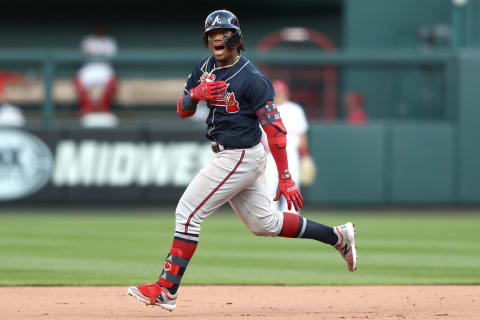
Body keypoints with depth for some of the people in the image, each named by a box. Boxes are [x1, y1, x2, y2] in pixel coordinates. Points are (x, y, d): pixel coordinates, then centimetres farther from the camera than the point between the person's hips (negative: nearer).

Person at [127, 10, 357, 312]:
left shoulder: (252, 79, -18)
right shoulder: (206, 68, 7)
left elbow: (275, 128, -19)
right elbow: (183, 110, 10)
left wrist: (286, 178, -23)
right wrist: (196, 94, -15)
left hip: (241, 157, -9)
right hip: (227, 157, 9)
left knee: (188, 213, -10)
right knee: (264, 222, 15)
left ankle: (167, 290, -8)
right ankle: (338, 237, 25)